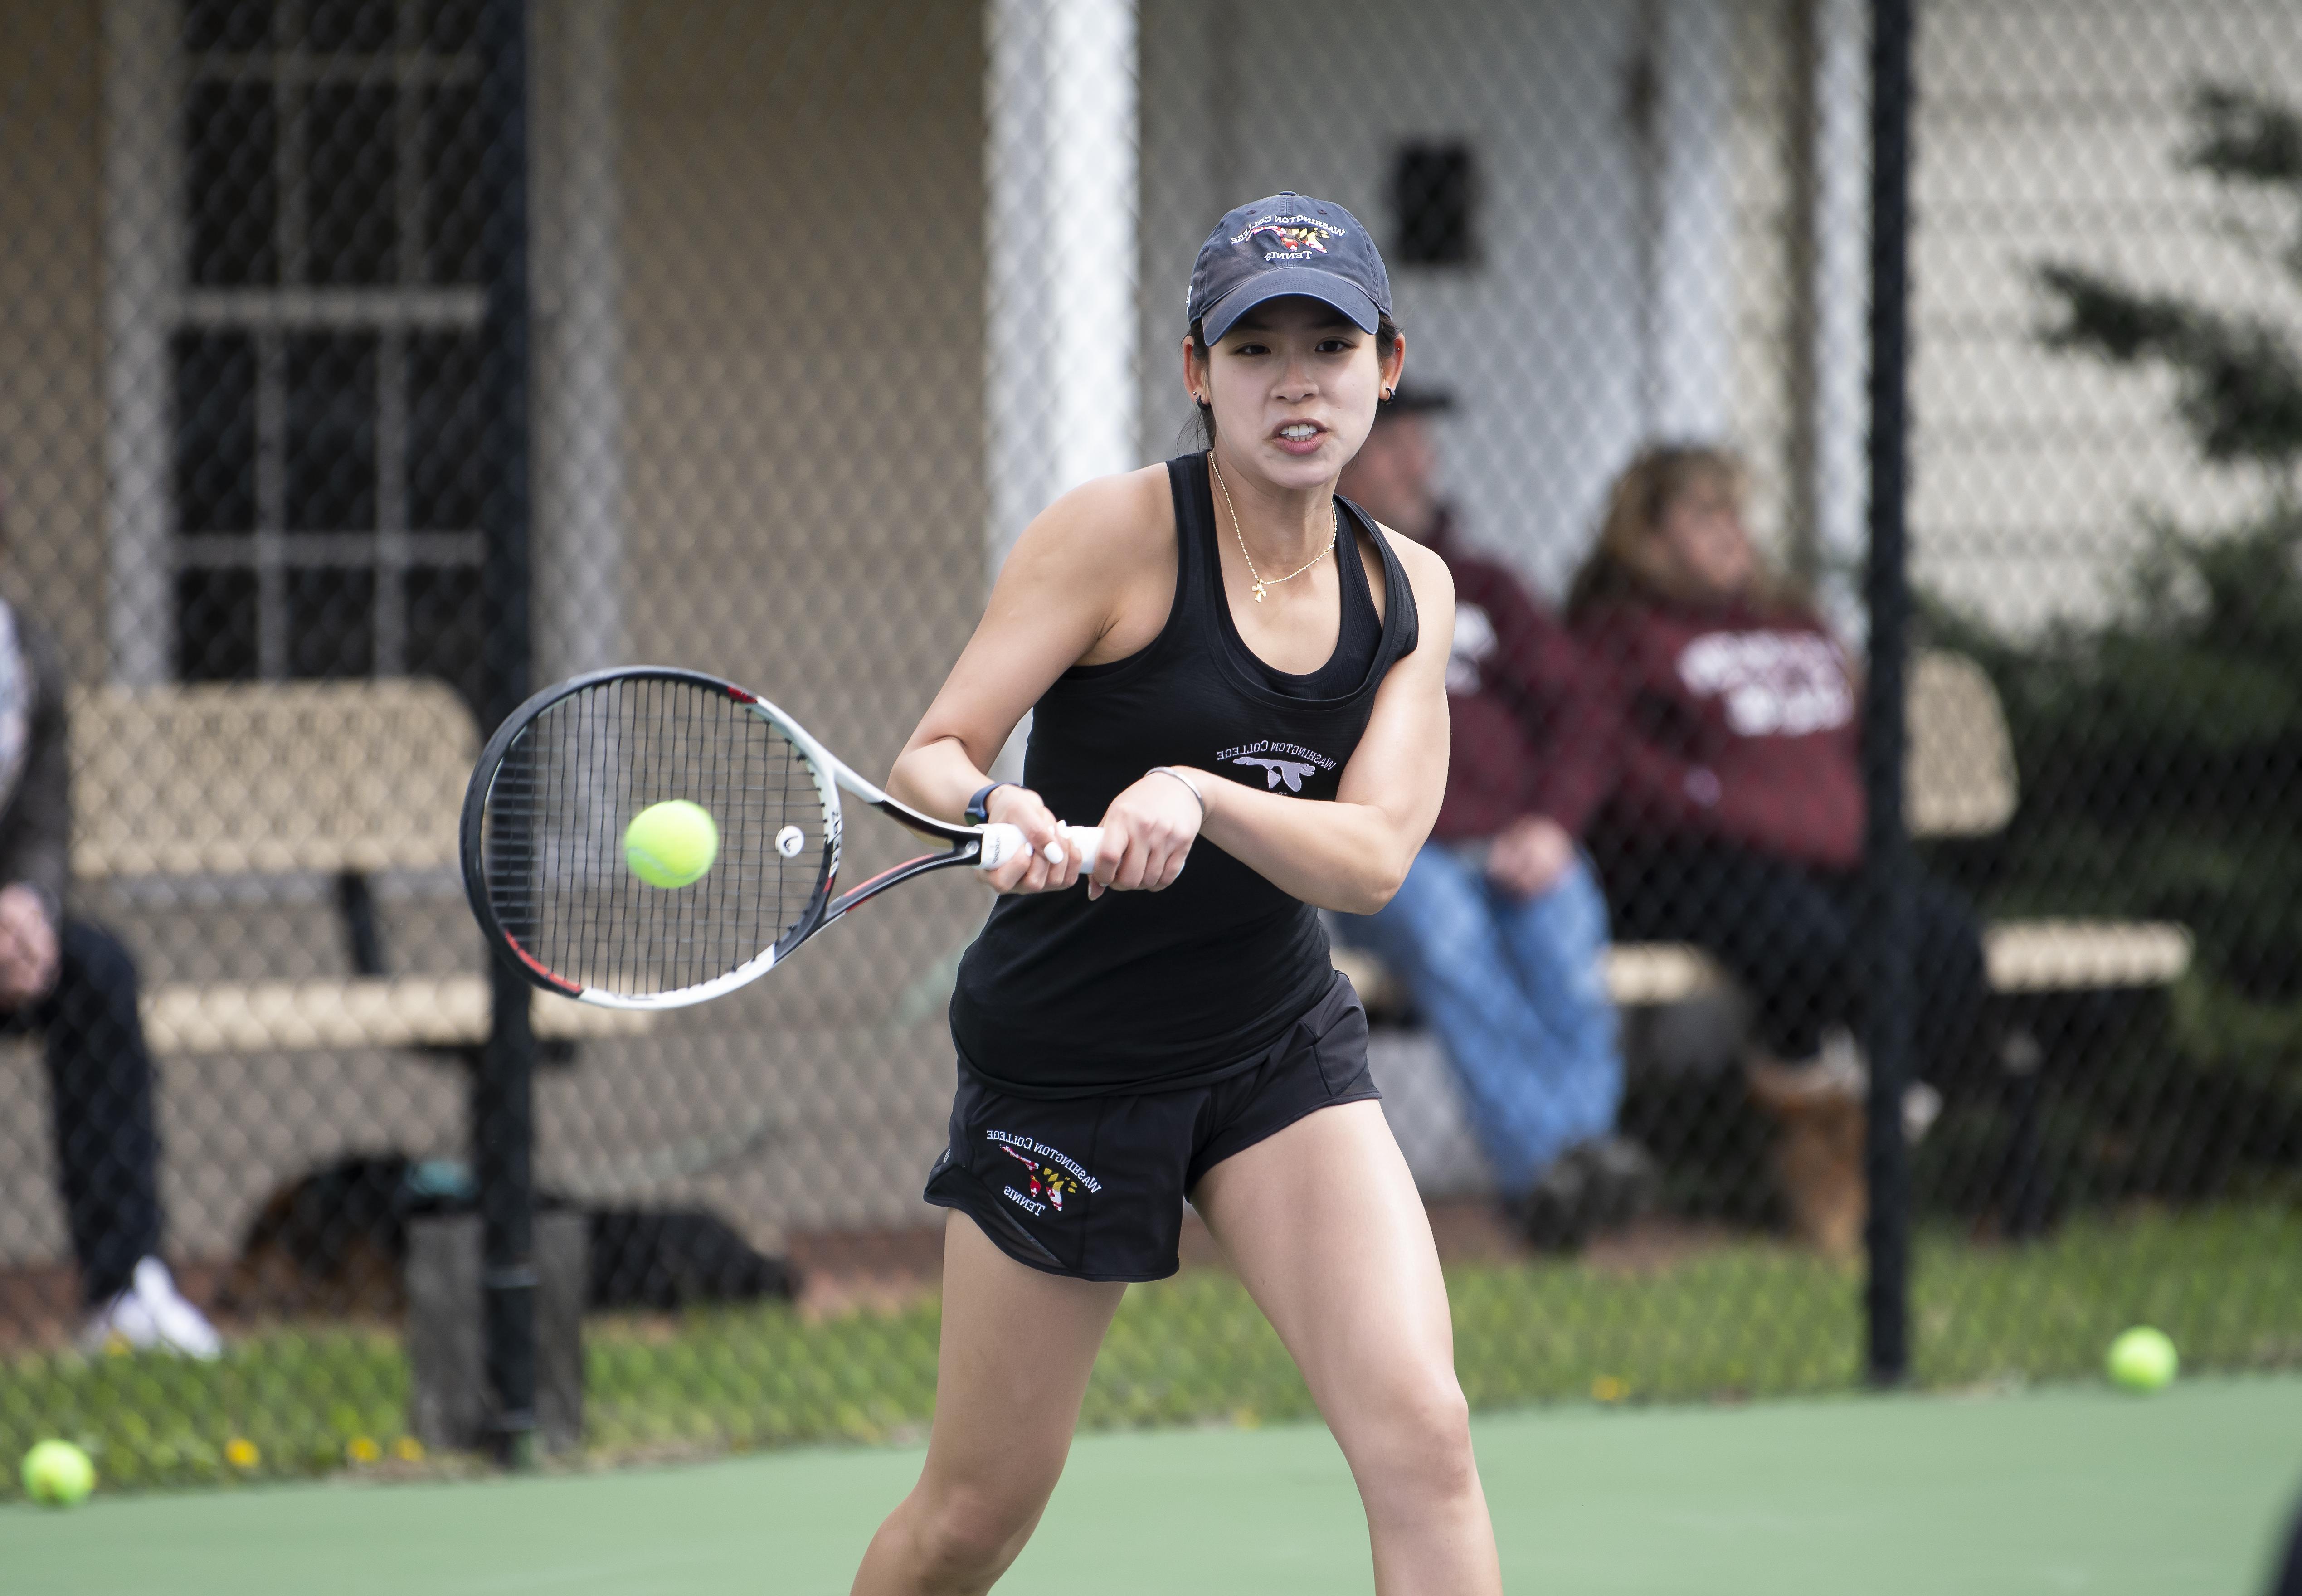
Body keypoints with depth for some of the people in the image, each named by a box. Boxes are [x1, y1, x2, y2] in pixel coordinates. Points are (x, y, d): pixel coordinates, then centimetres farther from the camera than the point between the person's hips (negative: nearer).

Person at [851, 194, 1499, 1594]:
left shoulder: (1407, 590, 0)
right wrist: (999, 813, -40)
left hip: (1280, 1047, 3)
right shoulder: (1118, 533, -13)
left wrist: (1197, 797, -32)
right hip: (1063, 1062, -3)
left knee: (1420, 1430, -18)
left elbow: (1373, 856, -13)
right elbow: (929, 762, -16)